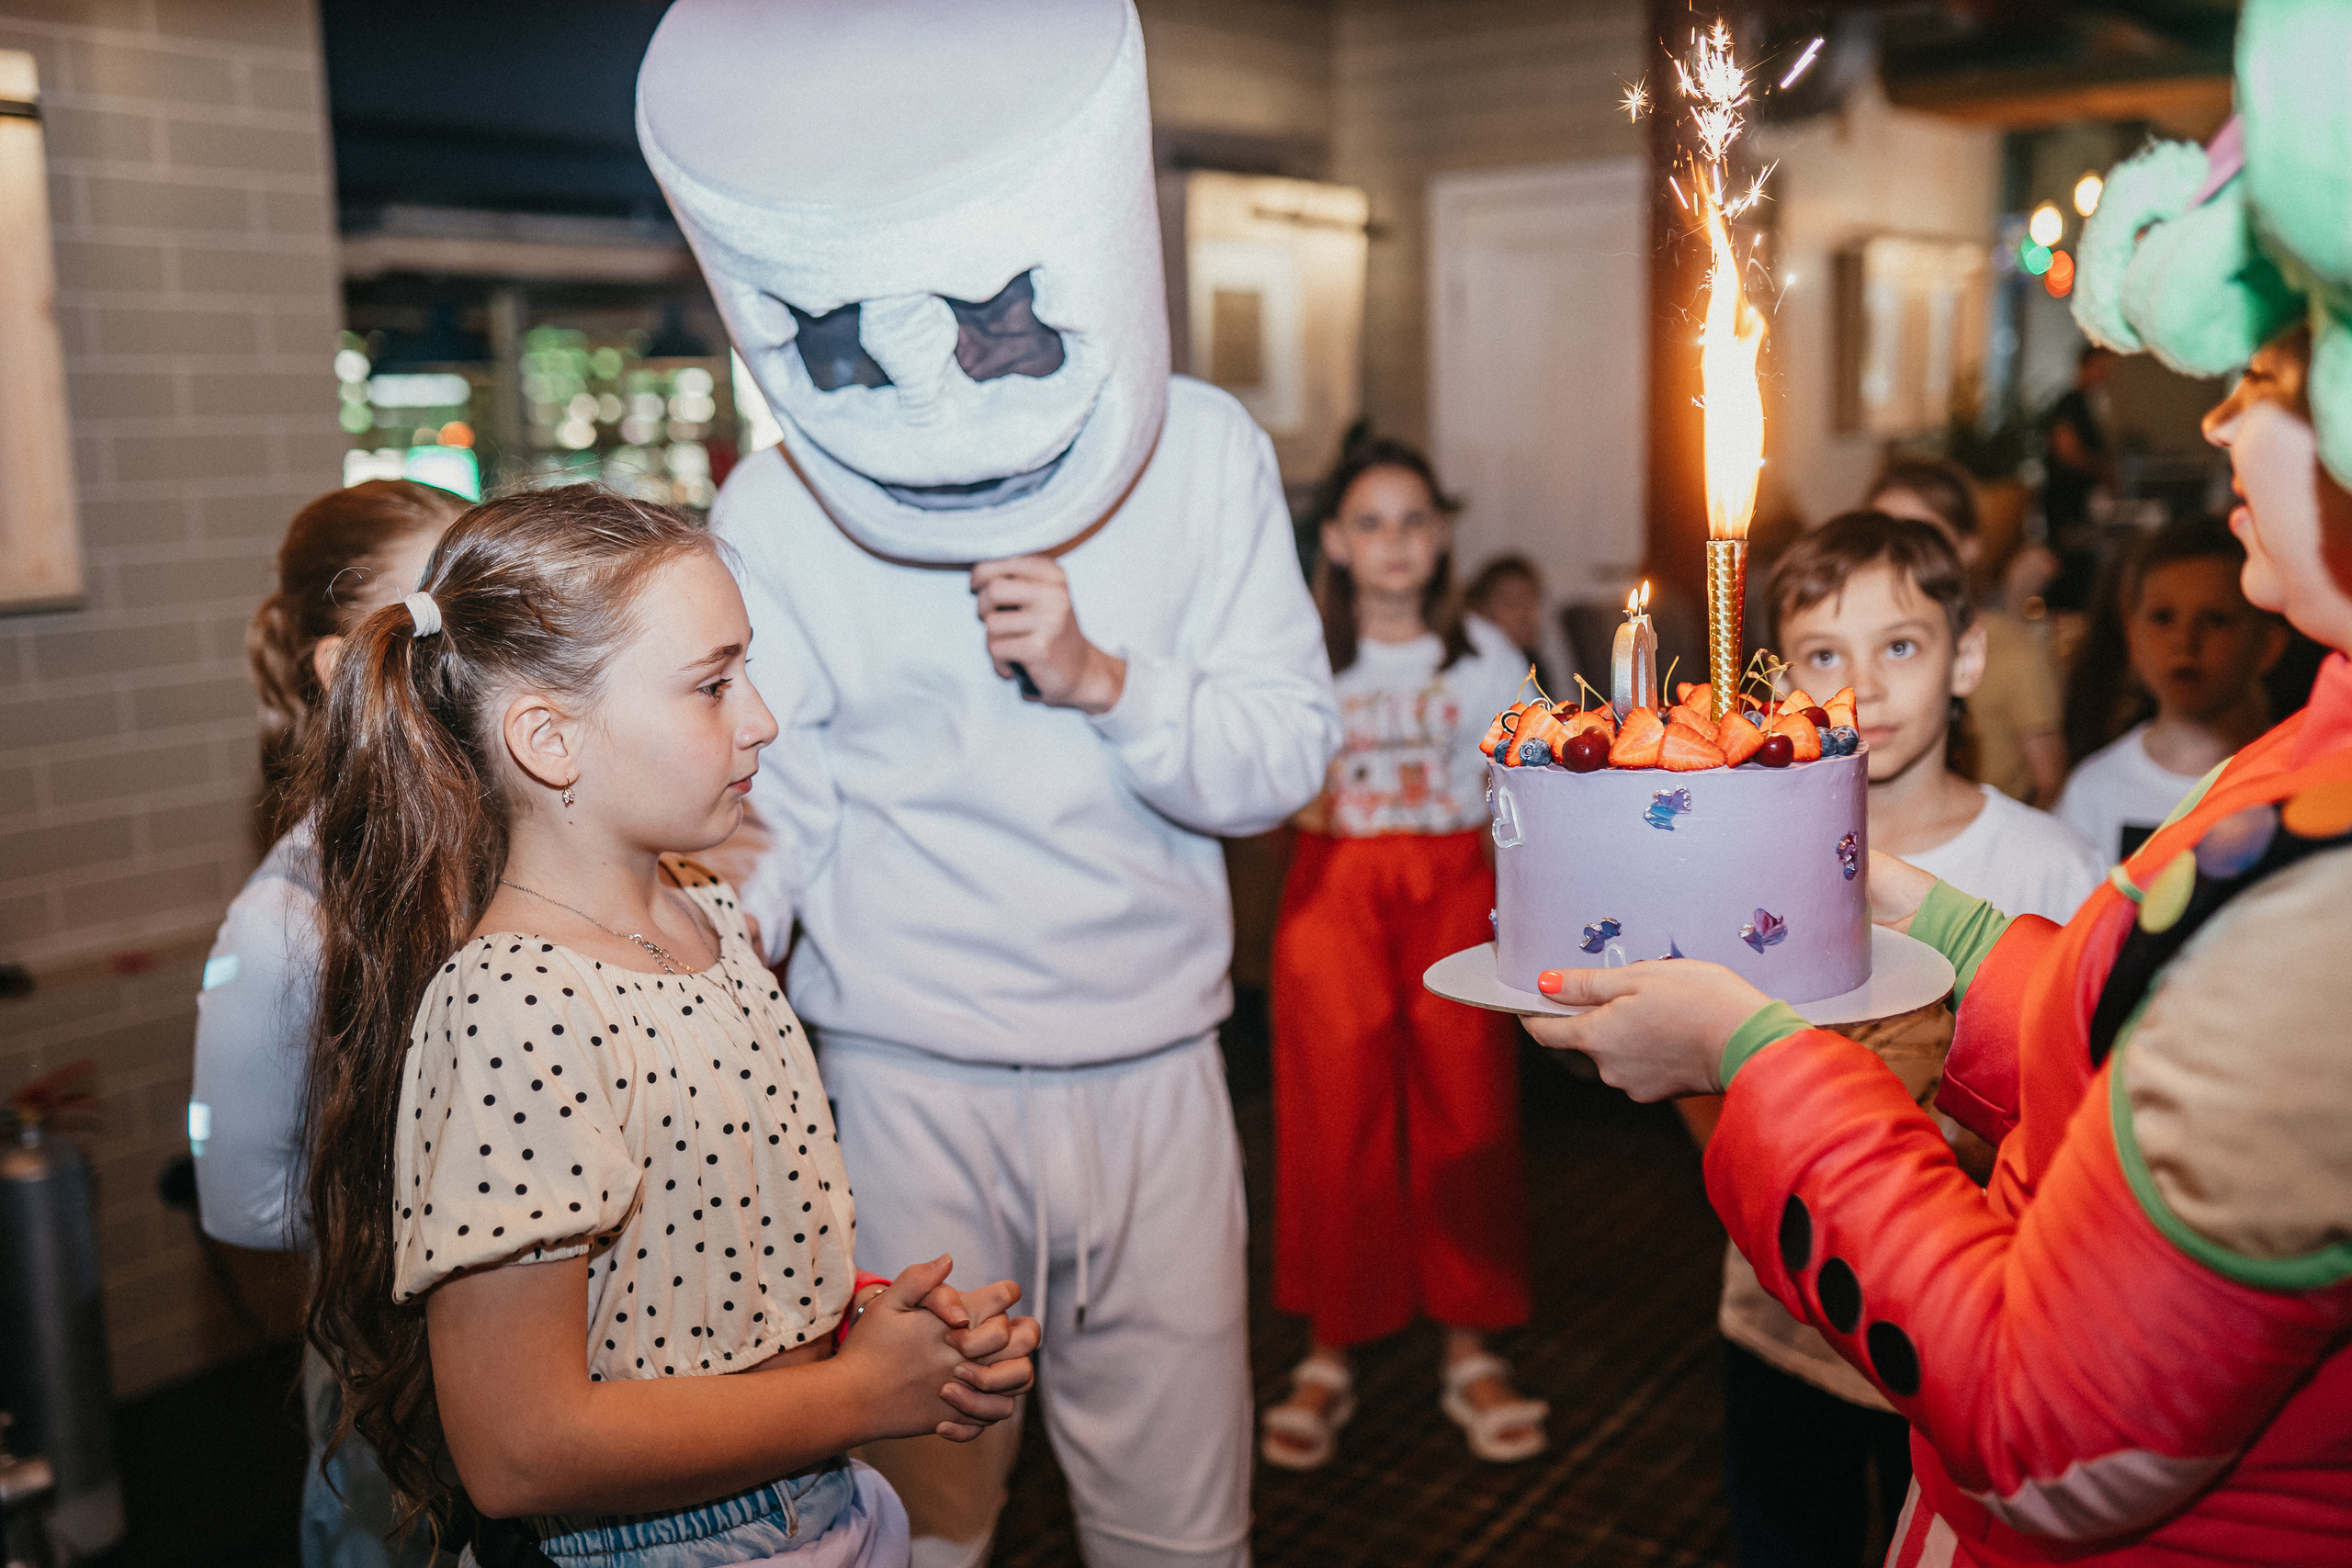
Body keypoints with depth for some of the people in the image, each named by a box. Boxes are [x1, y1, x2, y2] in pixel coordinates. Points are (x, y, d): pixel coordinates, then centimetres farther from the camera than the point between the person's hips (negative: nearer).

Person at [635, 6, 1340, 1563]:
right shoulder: (776, 512, -7)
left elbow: (1290, 752, -1)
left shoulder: (1206, 452, -2)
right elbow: (757, 819, -4)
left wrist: (1107, 681, -17)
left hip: (1157, 1070, 2)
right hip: (907, 1087, -1)